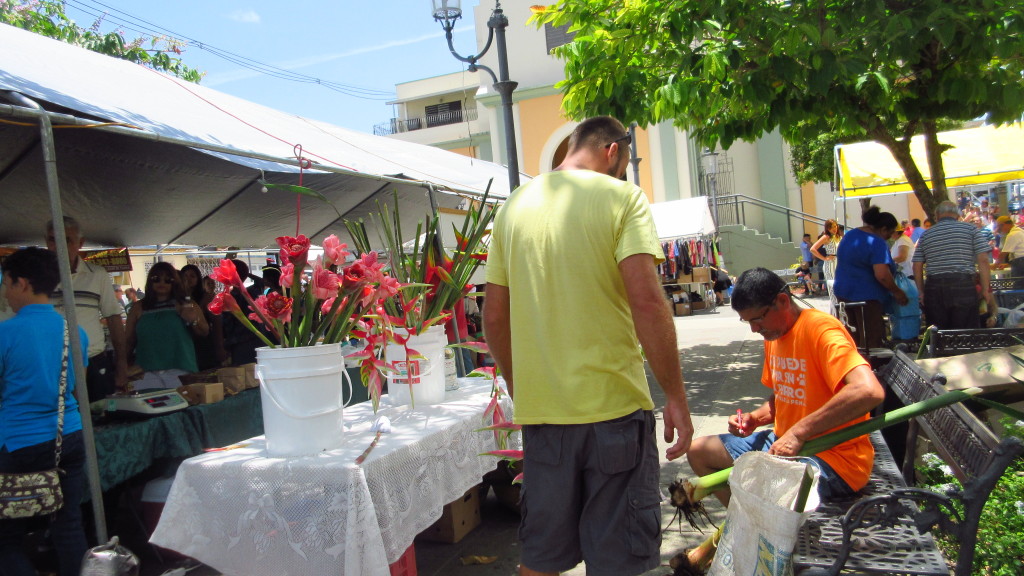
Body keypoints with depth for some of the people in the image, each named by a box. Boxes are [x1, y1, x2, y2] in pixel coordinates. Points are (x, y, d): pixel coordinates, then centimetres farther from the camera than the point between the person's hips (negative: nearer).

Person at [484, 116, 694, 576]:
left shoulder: (515, 206, 9)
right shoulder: (621, 197, -5)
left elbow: (494, 316, 10)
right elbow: (646, 301, -17)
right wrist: (676, 397, -10)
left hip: (539, 408, 5)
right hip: (614, 405, -4)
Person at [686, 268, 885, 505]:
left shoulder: (820, 329, -19)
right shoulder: (774, 334, 9)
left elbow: (869, 391, -35)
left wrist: (798, 432, -31)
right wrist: (756, 418, 1)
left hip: (832, 457, -9)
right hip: (783, 442, 9)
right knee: (698, 451, 11)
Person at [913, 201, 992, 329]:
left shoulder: (925, 235, 12)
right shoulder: (970, 229, 6)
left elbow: (917, 267, 9)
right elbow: (983, 260, -2)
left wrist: (921, 291, 15)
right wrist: (985, 289, 1)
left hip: (933, 287, 2)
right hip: (963, 286, -2)